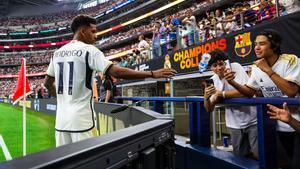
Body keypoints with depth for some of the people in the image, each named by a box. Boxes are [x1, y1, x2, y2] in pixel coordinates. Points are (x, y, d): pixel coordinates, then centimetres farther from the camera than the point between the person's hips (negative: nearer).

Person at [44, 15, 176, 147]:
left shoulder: (57, 53, 10)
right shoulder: (89, 50, -11)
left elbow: (47, 83, 20)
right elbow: (116, 72, -23)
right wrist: (152, 74, -21)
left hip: (61, 120, 7)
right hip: (80, 120, -7)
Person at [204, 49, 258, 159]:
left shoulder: (235, 67, -13)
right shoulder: (213, 81, 0)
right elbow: (209, 109, 1)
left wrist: (221, 94, -16)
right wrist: (206, 97, -21)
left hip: (252, 121, -4)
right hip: (235, 125, 4)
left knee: (260, 156, -1)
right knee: (241, 156, 14)